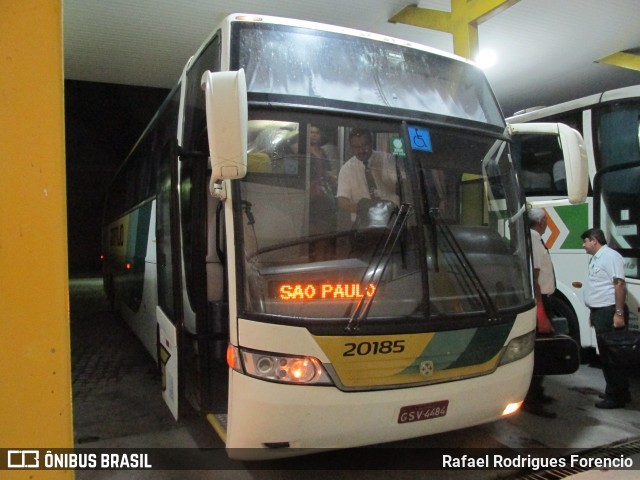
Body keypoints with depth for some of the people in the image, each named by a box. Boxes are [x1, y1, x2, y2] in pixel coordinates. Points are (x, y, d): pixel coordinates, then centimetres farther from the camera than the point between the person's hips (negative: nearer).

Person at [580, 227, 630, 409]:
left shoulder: (610, 256, -13)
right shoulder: (595, 258, 17)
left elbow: (619, 285, -19)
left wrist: (619, 313, -24)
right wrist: (593, 312, 21)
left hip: (609, 312, -10)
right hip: (600, 312, 10)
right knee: (606, 354, 15)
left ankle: (616, 396, 2)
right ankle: (614, 392, 25)